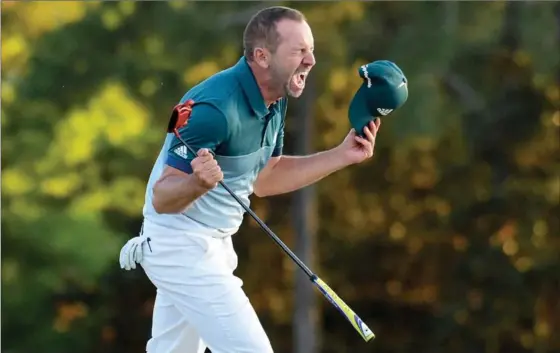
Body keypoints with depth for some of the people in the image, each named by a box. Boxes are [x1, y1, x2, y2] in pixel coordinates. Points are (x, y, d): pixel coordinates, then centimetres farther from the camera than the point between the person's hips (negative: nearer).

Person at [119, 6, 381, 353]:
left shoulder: (274, 100, 1)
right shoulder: (216, 107, -28)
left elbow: (265, 180, 12)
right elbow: (162, 198, -24)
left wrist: (343, 155, 4)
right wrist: (199, 183, -46)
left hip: (214, 243, 10)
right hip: (180, 245, -10)